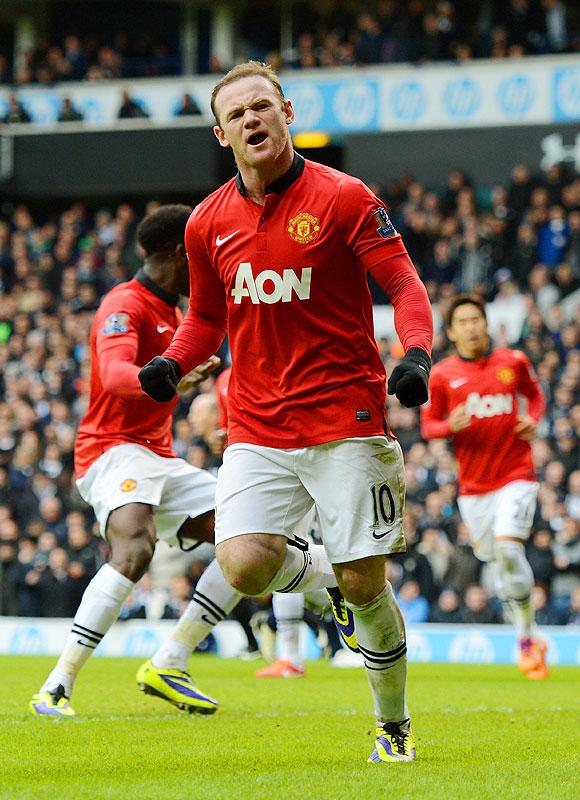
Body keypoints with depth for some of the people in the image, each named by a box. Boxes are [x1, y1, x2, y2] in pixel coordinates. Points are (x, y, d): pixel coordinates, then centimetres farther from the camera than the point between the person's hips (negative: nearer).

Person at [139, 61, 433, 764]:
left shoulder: (342, 198, -4)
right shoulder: (209, 222, 8)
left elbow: (405, 285, -4)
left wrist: (416, 354, -23)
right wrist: (172, 364, 1)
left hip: (345, 416, -3)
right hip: (256, 429, 3)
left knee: (365, 585, -4)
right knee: (244, 568, -18)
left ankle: (394, 728, 18)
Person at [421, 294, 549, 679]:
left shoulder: (514, 362, 3)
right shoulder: (442, 375, 2)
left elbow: (535, 394, 21)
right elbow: (428, 426, 7)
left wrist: (533, 419, 0)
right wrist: (450, 425, -15)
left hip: (516, 476, -2)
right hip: (473, 485, 2)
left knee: (507, 546, -21)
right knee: (499, 561, 3)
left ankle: (527, 633, -8)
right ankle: (529, 639, 19)